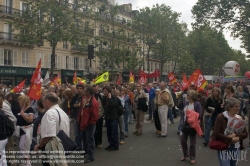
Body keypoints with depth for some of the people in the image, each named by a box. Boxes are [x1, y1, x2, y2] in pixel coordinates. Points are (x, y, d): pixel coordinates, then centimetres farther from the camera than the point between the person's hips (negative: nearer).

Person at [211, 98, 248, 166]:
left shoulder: (239, 118, 6)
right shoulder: (221, 117, -12)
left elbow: (245, 134, 3)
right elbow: (216, 134, -16)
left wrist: (235, 135, -16)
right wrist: (230, 140, -19)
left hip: (235, 148, 6)